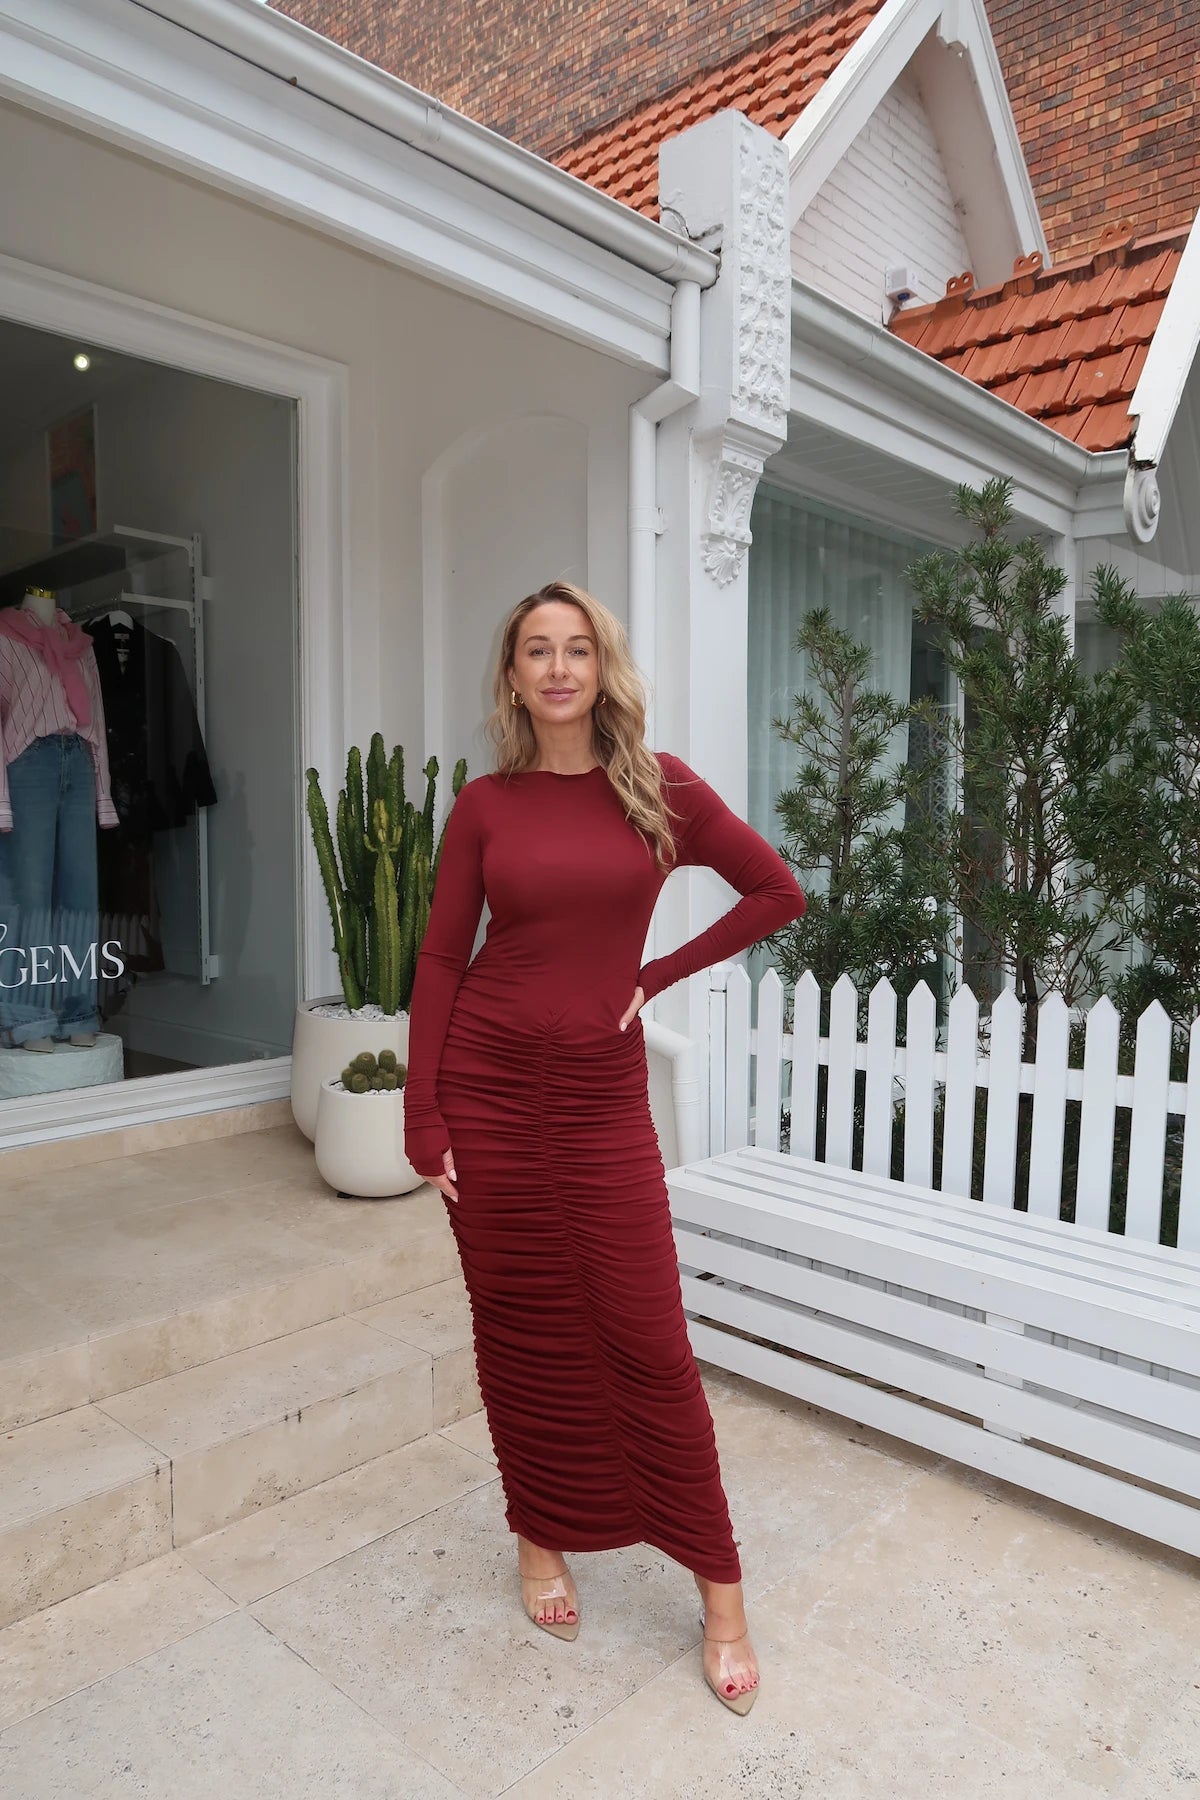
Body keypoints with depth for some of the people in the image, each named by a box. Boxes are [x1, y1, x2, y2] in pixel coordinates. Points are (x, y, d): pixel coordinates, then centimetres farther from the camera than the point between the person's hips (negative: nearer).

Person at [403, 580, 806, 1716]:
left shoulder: (660, 789, 0)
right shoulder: (484, 806, 1)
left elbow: (776, 891, 6)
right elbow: (441, 960, 2)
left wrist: (659, 976, 1)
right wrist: (423, 1114, -3)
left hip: (602, 1098, -1)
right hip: (487, 1088, 1)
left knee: (647, 1343, 3)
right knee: (519, 1330, 13)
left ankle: (719, 1590, 22)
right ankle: (541, 1539, 36)